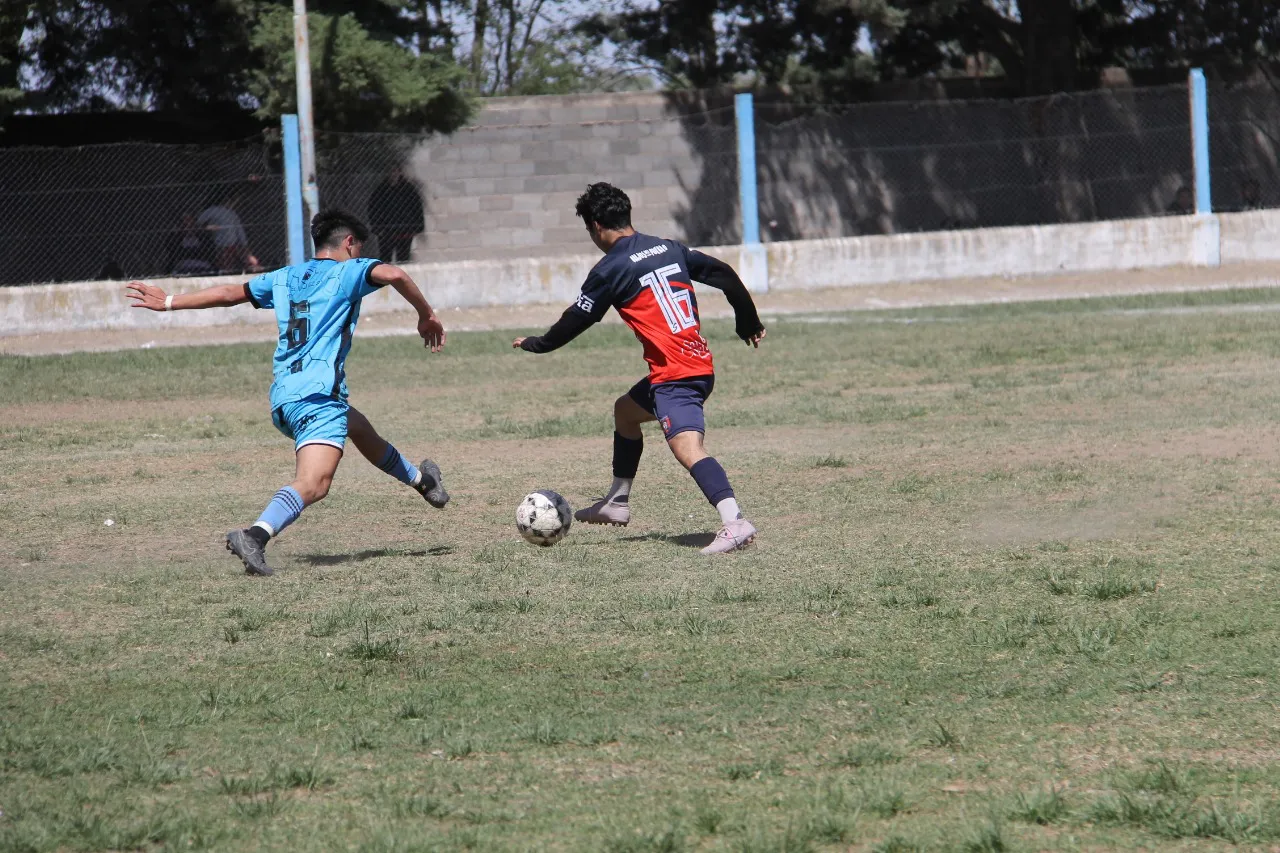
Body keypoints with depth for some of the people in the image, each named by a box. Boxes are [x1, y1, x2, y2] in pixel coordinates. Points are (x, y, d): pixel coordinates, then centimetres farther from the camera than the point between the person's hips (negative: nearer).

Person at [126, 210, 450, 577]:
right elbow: (394, 275, -15)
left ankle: (419, 479, 54)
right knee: (313, 483, -23)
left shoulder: (284, 278, 21)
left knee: (359, 426, 34)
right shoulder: (348, 271, 3)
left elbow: (229, 293, 26)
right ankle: (255, 535, -45)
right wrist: (426, 315, -1)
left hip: (281, 399, 8)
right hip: (317, 394, -8)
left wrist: (169, 302, 36)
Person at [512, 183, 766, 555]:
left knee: (687, 448, -24)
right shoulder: (669, 248, 14)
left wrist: (535, 344, 21)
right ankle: (617, 504, 41)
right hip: (701, 364, 9)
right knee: (625, 410, 30)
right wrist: (749, 323, 30)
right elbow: (724, 275, 18)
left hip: (673, 374, -9)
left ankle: (735, 523, -44)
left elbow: (576, 320, 4)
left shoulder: (610, 270, -6)